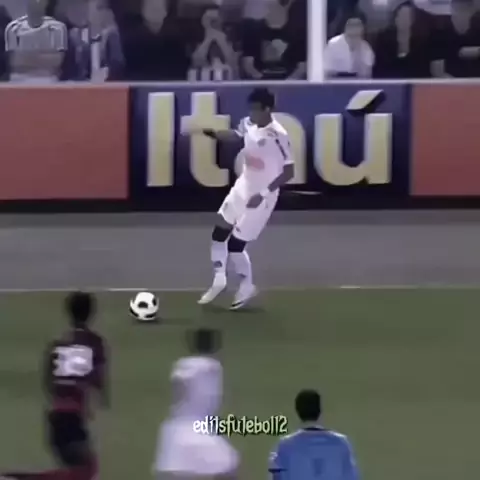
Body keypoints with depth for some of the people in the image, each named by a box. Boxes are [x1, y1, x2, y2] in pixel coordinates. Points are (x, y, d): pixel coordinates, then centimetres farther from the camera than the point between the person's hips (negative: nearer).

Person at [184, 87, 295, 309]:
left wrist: (264, 193, -26)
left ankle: (247, 287, 21)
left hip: (260, 197, -7)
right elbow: (234, 135, 19)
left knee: (235, 244, -2)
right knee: (219, 233, 11)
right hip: (242, 188, 7)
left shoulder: (278, 135, -26)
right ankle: (219, 280, 28)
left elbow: (289, 171, -23)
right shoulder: (249, 124, -4)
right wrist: (208, 132, 3)